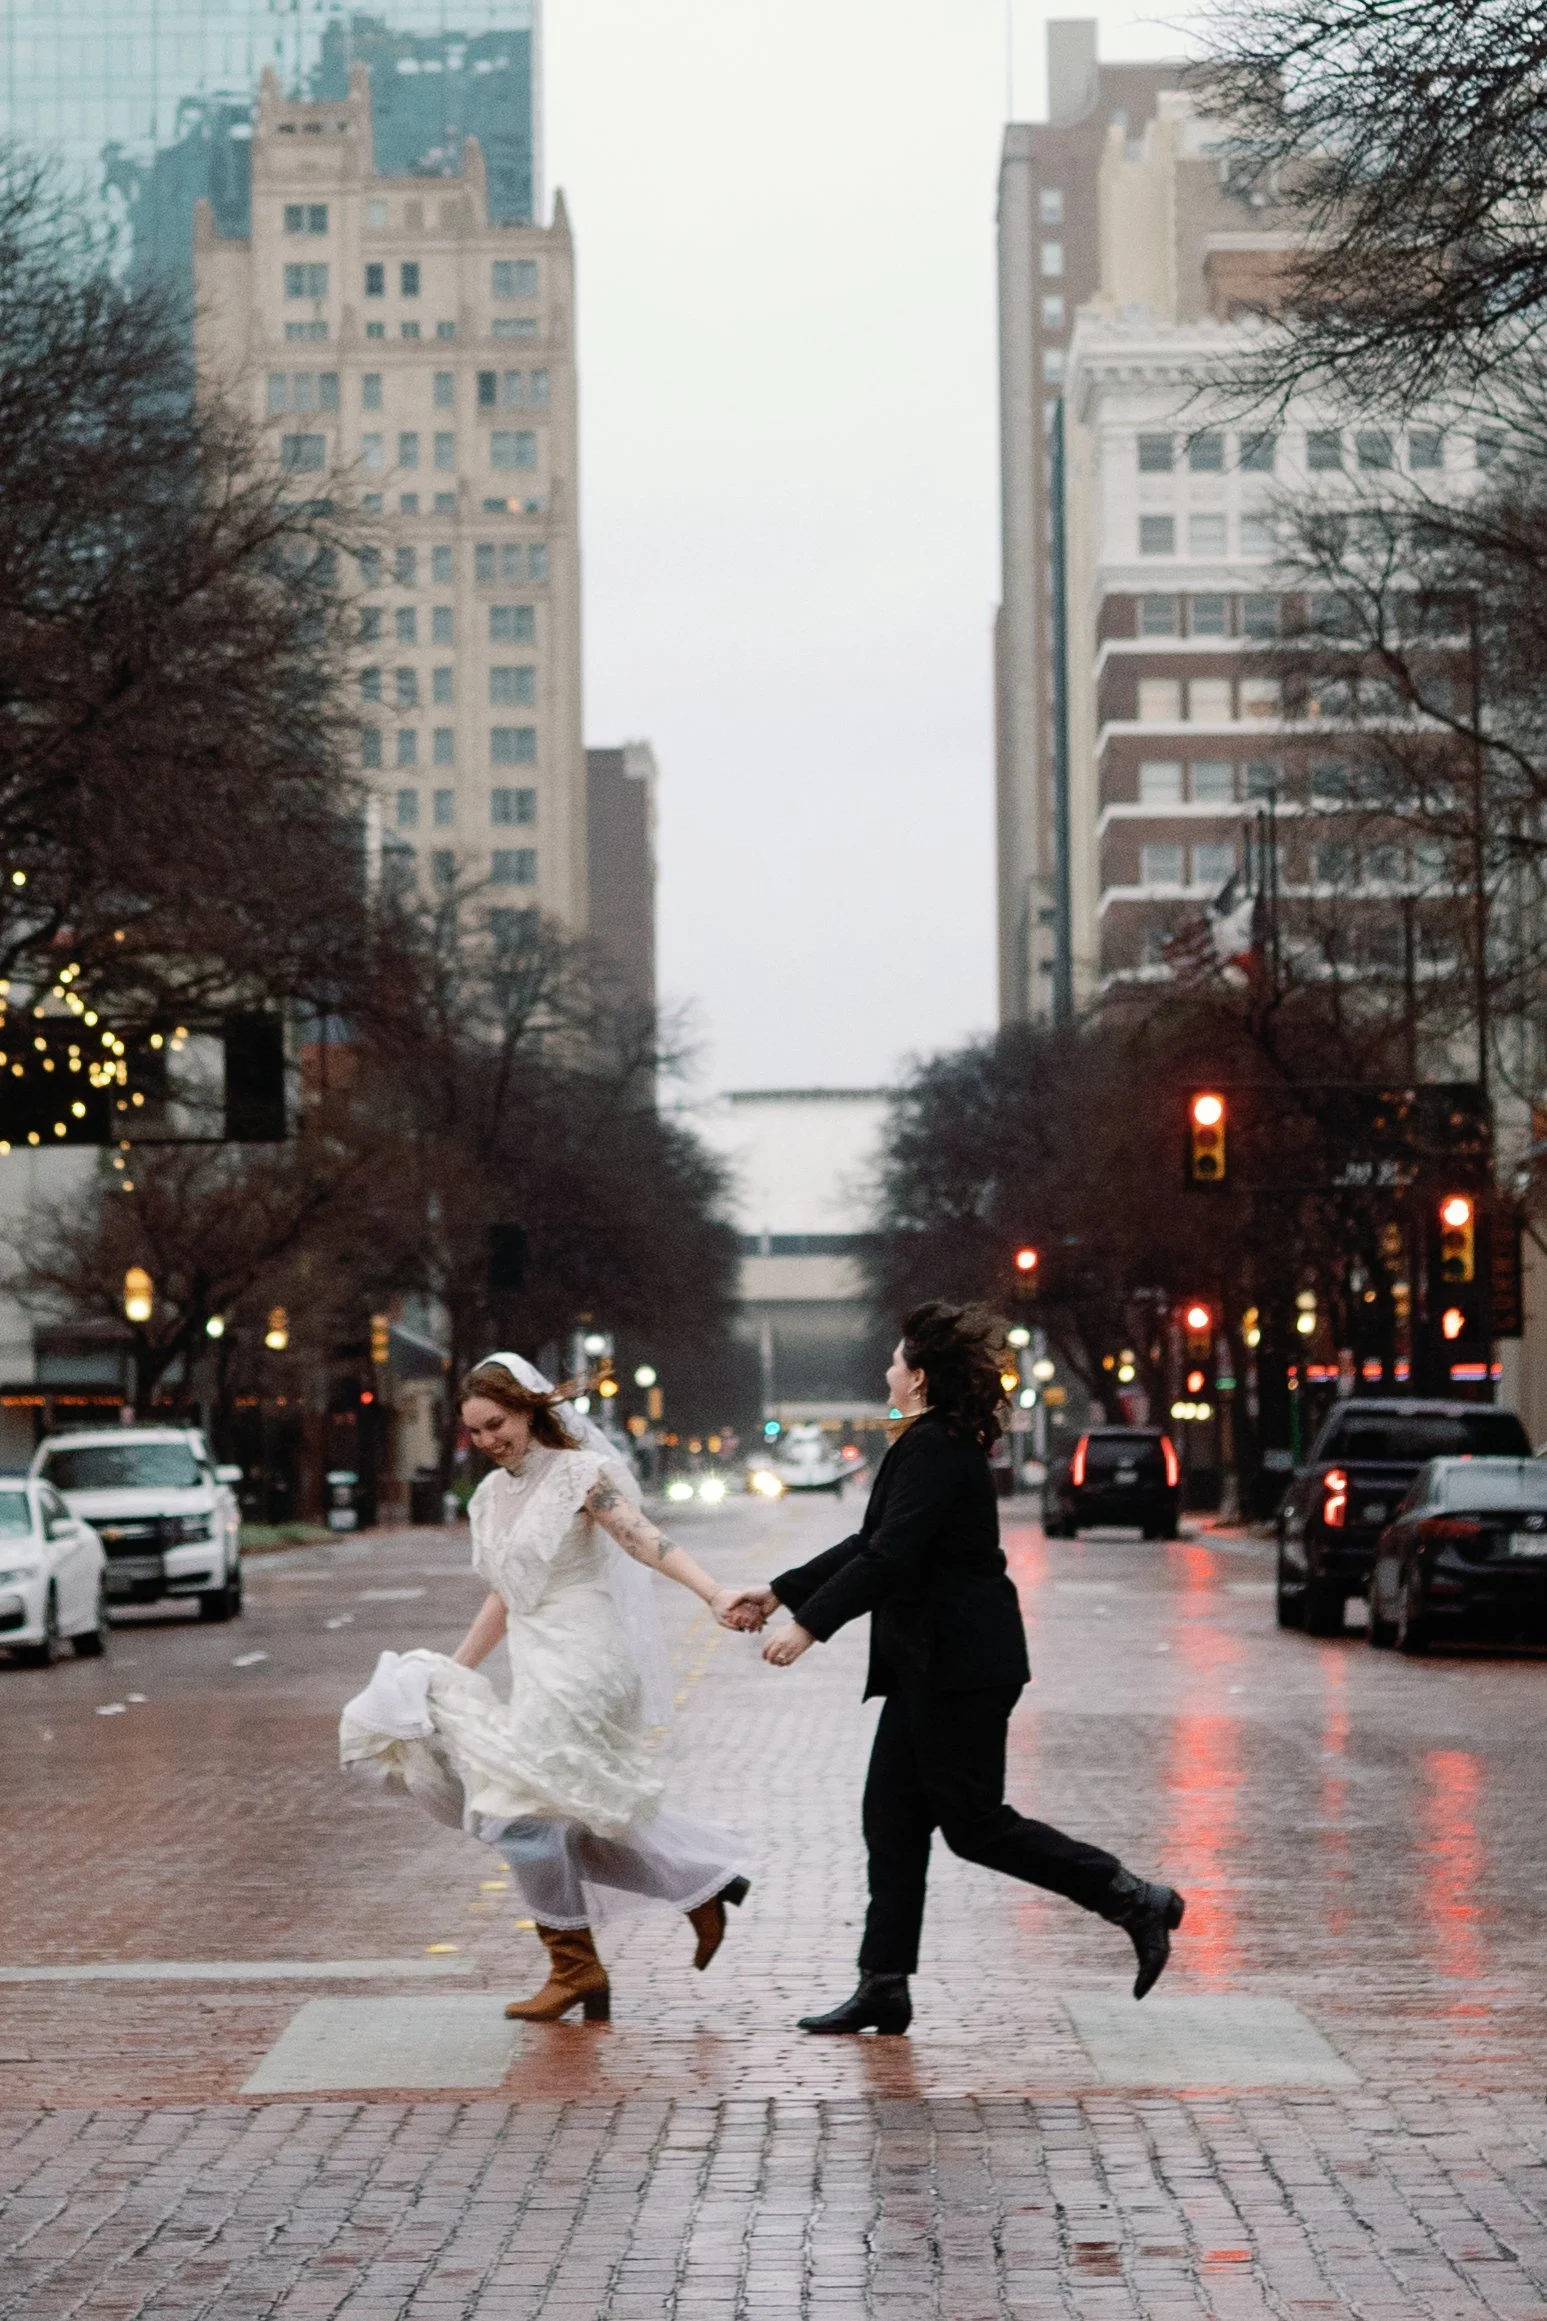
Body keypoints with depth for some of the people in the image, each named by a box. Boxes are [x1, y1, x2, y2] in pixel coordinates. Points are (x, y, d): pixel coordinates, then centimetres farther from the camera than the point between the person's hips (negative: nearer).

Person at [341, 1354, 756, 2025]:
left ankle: (574, 1964, -4)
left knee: (522, 1808, -14)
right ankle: (704, 1884, 22)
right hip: (535, 1671, 8)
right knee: (569, 1823, 9)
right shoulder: (490, 1497, 14)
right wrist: (452, 1673, 22)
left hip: (582, 1663, -8)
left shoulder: (577, 1472, -8)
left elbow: (646, 1539, -21)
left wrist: (716, 1596, -35)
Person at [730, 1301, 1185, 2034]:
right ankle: (883, 1988, 10)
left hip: (960, 1666, -10)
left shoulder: (934, 1449, -16)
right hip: (934, 1666, 10)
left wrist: (809, 1625, -26)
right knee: (892, 1820, 8)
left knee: (973, 1822, -5)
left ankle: (1136, 1901, 2)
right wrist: (780, 1592, 22)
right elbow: (872, 1544, 21)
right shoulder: (935, 1445, 16)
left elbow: (890, 1557, -25)